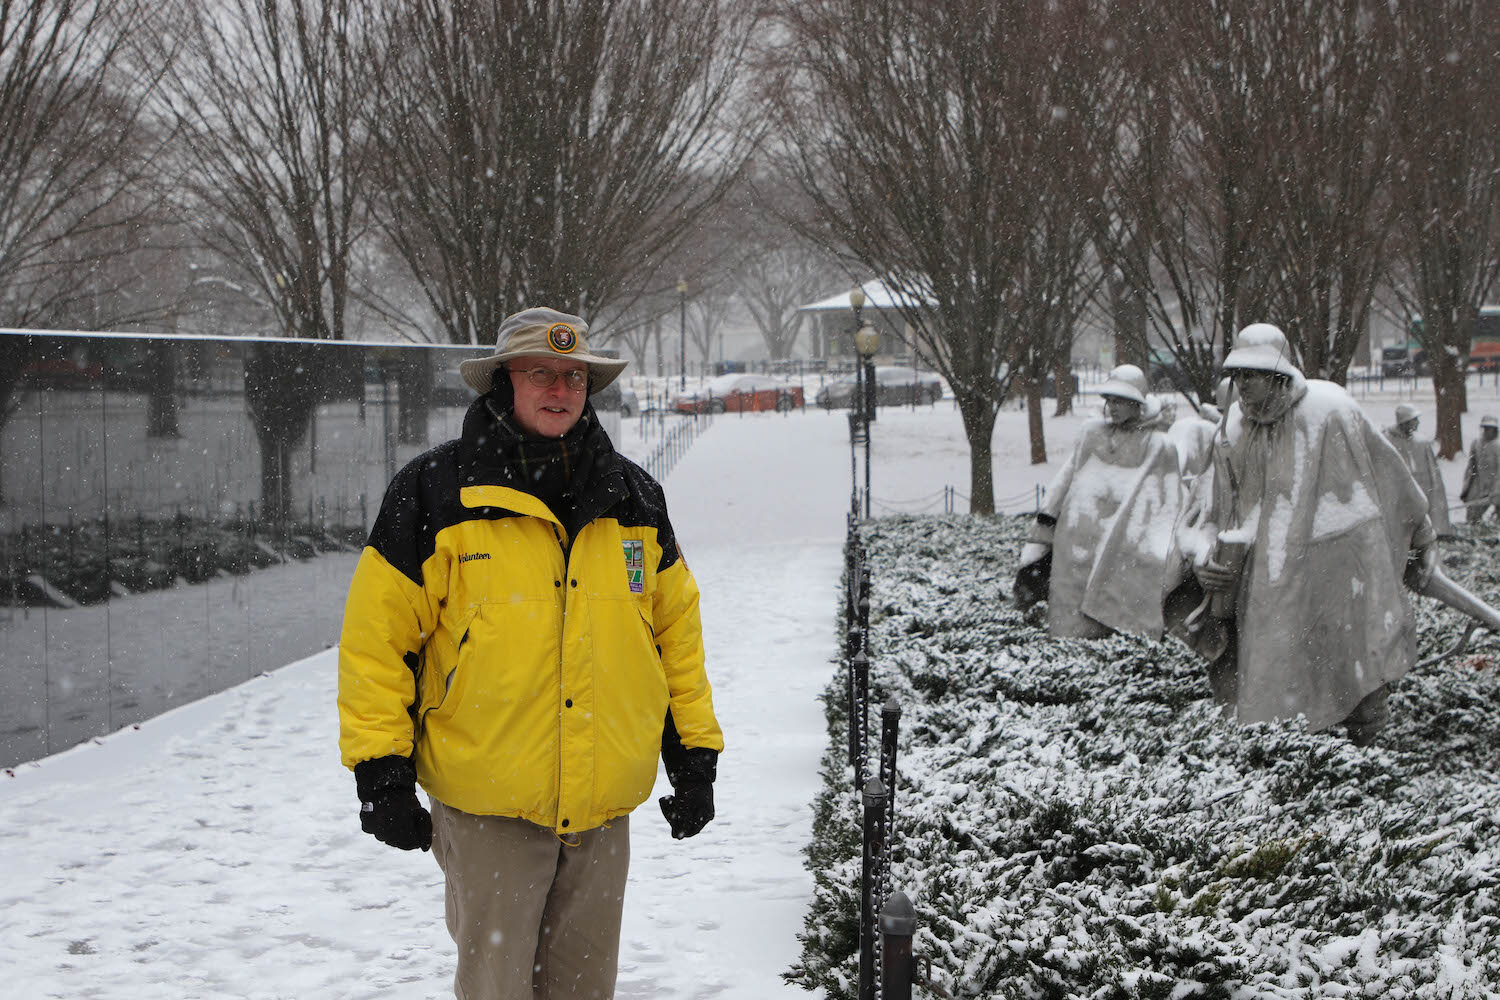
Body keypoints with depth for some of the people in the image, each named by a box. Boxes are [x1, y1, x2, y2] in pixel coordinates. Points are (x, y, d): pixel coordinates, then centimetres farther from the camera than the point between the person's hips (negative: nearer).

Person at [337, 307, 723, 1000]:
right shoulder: (435, 493, -4)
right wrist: (380, 770, -8)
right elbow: (378, 632, -5)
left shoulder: (635, 498, 10)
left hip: (604, 809, 4)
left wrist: (695, 754, 12)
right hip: (487, 809, -4)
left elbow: (676, 626, 16)